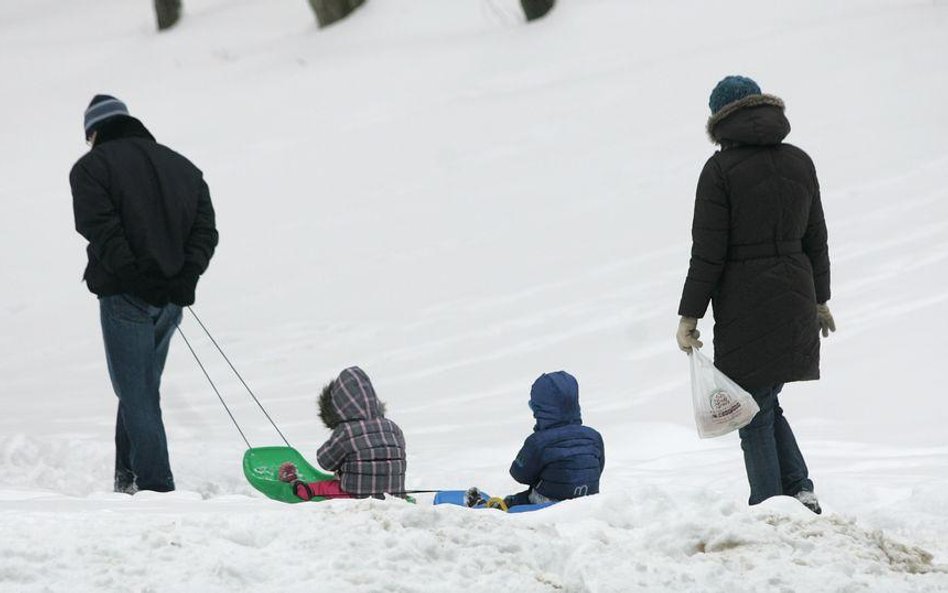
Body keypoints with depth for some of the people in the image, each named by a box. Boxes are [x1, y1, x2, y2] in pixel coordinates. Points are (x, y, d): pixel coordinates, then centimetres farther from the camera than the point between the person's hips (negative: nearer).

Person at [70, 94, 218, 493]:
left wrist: (131, 275, -20)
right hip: (171, 297, 6)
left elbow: (100, 226, -16)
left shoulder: (92, 167, 0)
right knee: (142, 388, 19)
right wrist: (186, 275, -4)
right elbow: (206, 228, 7)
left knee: (137, 394, -3)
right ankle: (128, 477, 22)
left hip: (126, 295, -6)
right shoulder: (182, 167, 18)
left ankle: (156, 486, -8)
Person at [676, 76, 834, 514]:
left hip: (744, 305, -6)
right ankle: (799, 489, 5)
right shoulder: (799, 163, 6)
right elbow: (816, 239, 14)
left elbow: (708, 251, -11)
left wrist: (690, 315, -6)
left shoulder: (721, 169, -10)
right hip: (796, 299, 6)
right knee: (766, 403, 18)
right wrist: (820, 300, 25)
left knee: (754, 412, 2)